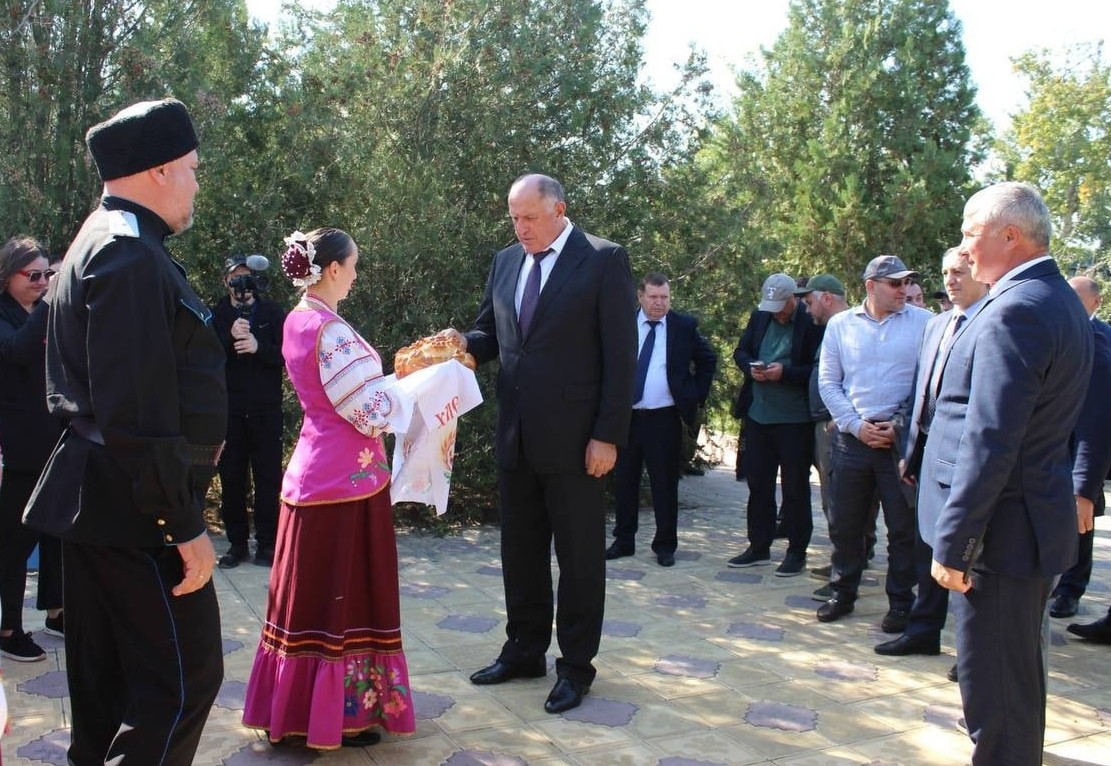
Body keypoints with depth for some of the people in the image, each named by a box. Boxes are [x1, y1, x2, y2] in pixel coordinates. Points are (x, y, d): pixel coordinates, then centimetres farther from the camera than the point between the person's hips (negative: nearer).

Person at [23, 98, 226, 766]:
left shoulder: (104, 243, 15)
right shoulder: (131, 256, -18)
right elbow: (138, 414, -24)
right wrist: (184, 525, -20)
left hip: (97, 505, 11)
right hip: (135, 510, -11)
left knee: (108, 683, 18)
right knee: (185, 677, -4)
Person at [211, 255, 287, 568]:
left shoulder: (273, 313, 3)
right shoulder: (216, 315, 5)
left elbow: (287, 355, -5)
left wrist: (258, 347, -21)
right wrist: (230, 339, -20)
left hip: (266, 409, -1)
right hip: (229, 410, 1)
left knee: (268, 478, 2)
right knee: (231, 478, 6)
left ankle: (267, 544, 10)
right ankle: (237, 543, 17)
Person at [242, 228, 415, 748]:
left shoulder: (297, 321, 8)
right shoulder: (330, 330, -18)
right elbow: (372, 412, -18)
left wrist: (388, 382, 13)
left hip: (311, 471, 9)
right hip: (347, 477, -9)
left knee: (309, 590, 15)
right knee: (344, 594, 2)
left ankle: (291, 706, 27)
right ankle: (339, 715, 13)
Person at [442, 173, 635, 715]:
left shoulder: (604, 260, -7)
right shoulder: (505, 261, 12)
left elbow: (620, 353, -10)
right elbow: (490, 333, 17)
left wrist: (609, 435, -14)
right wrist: (465, 343, -7)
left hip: (572, 437, -6)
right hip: (515, 434, 6)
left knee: (578, 554, 6)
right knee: (520, 551, 15)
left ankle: (576, 666, 21)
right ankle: (524, 651, 31)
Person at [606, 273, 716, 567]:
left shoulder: (684, 326, 1)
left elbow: (708, 360, 10)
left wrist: (696, 396, 4)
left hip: (664, 419, -2)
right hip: (626, 416, 2)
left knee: (665, 484, 4)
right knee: (624, 482, 9)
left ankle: (665, 545, 14)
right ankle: (623, 540, 20)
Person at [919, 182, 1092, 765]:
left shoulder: (1014, 312, -21)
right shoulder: (1061, 300, 12)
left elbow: (990, 443, -25)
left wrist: (953, 543, -20)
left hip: (1002, 527, -10)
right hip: (1039, 519, 10)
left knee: (994, 687, 2)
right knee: (1017, 677, 24)